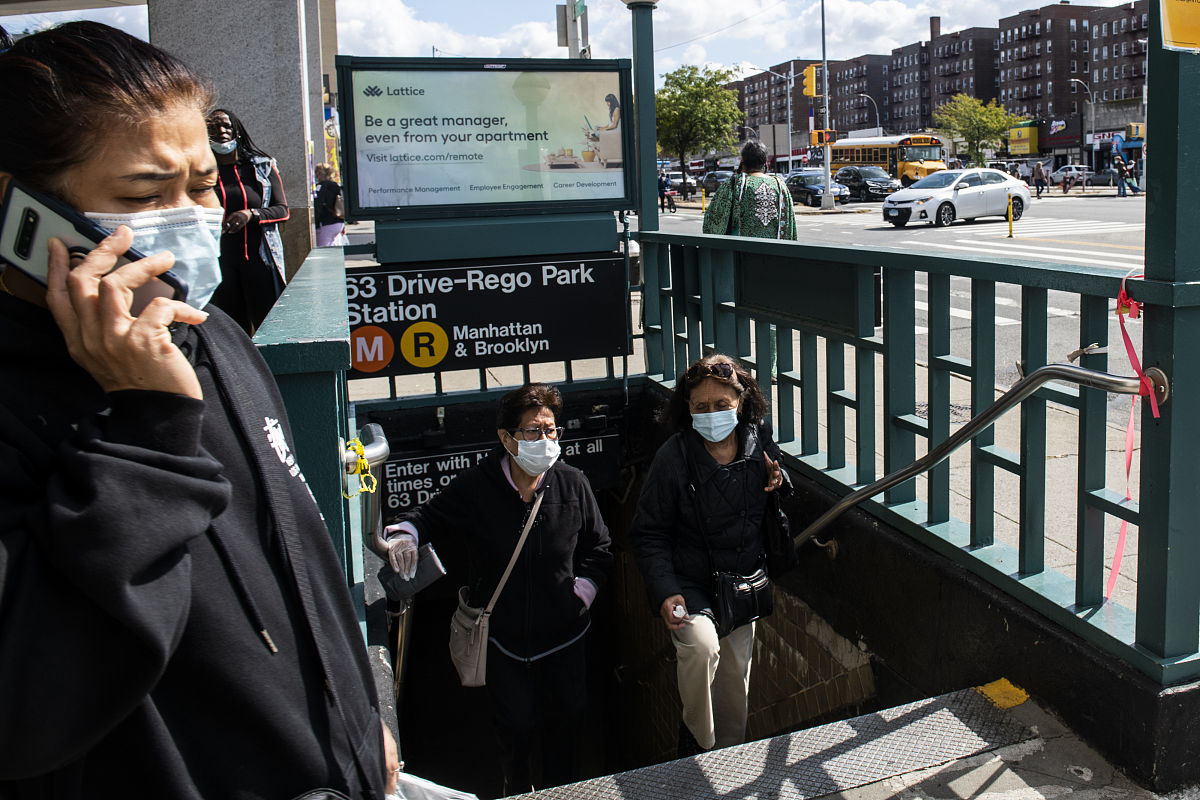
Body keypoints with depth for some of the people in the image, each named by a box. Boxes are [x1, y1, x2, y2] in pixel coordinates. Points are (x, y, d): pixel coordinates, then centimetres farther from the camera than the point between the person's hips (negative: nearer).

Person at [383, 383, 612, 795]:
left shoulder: (573, 484, -5)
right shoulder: (475, 488, -12)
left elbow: (597, 546, 7)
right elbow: (430, 516, 1)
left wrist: (584, 587, -5)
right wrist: (404, 533, -20)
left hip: (563, 632, 2)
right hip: (502, 633, -2)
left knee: (566, 718, 13)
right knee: (514, 725, 7)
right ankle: (517, 790, 38)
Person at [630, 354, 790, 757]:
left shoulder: (760, 445, -3)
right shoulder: (674, 457, -16)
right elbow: (649, 534, -10)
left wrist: (778, 486, -9)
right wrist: (665, 593, -21)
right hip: (689, 582, -4)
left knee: (735, 673, 13)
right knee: (702, 646, -30)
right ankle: (698, 743, -6)